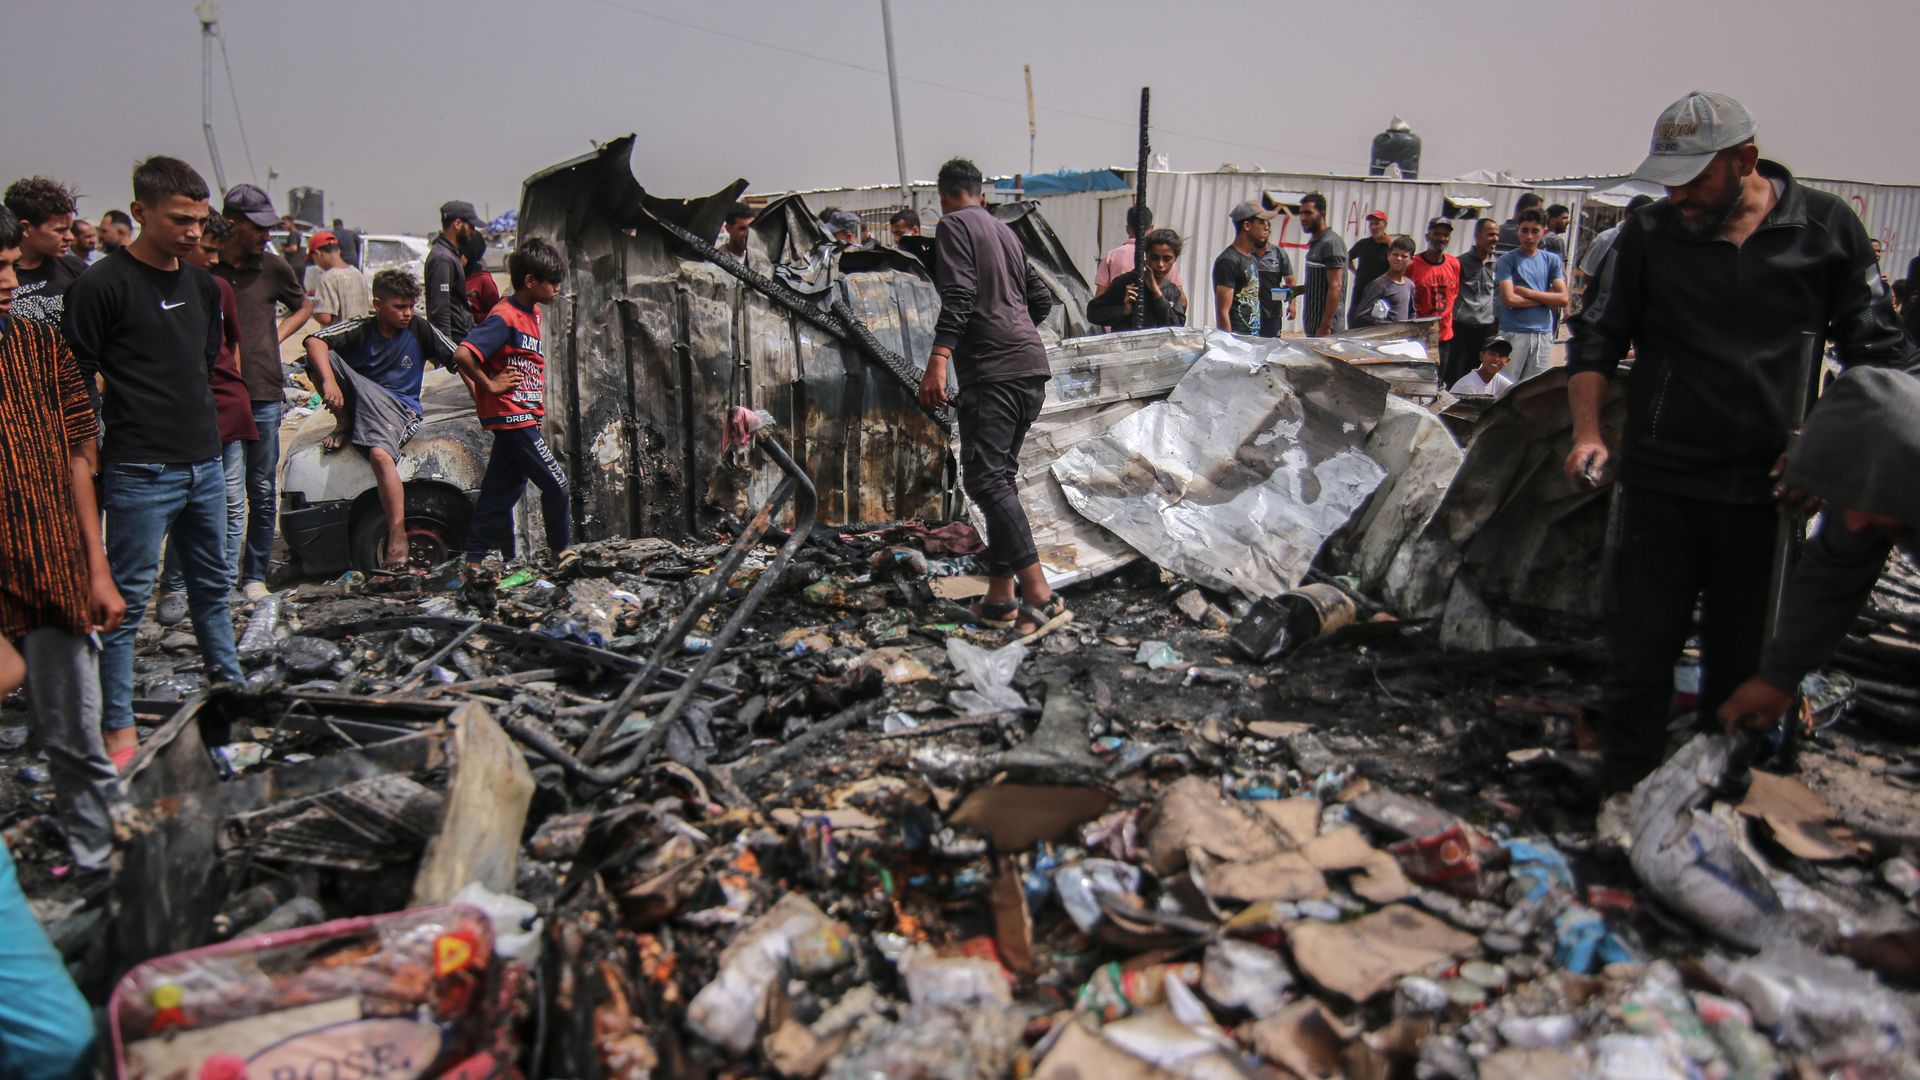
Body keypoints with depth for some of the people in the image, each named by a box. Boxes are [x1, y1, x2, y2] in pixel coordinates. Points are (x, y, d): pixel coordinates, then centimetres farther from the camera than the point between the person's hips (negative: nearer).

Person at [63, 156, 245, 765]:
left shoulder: (202, 285, 12)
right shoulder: (103, 285, -10)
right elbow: (77, 379, -10)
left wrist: (206, 429, 17)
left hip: (204, 464, 7)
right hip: (140, 473, -7)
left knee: (212, 583, 18)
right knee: (127, 599, 1)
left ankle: (228, 685, 33)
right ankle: (118, 725, 10)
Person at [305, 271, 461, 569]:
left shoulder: (420, 330, -2)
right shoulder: (362, 328, -2)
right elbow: (315, 342, -16)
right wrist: (329, 382, -33)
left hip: (399, 410, -3)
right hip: (360, 400, 3)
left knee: (381, 454, -35)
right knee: (320, 358, -19)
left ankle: (398, 534, -30)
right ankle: (344, 426, -3)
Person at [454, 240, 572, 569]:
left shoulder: (533, 313, 13)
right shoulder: (504, 318, -17)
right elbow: (463, 355, -27)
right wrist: (490, 385, -17)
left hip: (522, 416, 9)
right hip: (512, 416, -9)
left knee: (502, 488, 11)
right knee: (556, 482, -3)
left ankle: (475, 561, 17)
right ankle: (561, 551, 12)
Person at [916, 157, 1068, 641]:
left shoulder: (954, 225, 0)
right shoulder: (1004, 230, 23)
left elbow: (958, 296, -15)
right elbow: (1042, 299, 26)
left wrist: (938, 359, -23)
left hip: (991, 369, -9)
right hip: (1031, 367, 9)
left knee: (986, 479, -14)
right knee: (1000, 477, 12)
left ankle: (1040, 595, -23)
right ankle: (1000, 596, 12)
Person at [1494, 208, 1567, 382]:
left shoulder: (1552, 260, 10)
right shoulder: (1507, 260, -1)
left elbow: (1563, 299, 1)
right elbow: (1509, 299, -12)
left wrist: (1527, 292, -7)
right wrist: (1546, 298, -3)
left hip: (1544, 334, 4)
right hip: (1514, 333, -4)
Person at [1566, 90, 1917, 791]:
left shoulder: (1827, 227, 1)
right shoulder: (1649, 234, 1)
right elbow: (1597, 340, 7)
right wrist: (1587, 433, -7)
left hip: (1771, 489, 1)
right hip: (1661, 483, 0)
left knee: (1743, 665, 9)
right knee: (1641, 651, 2)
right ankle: (1627, 801, 15)